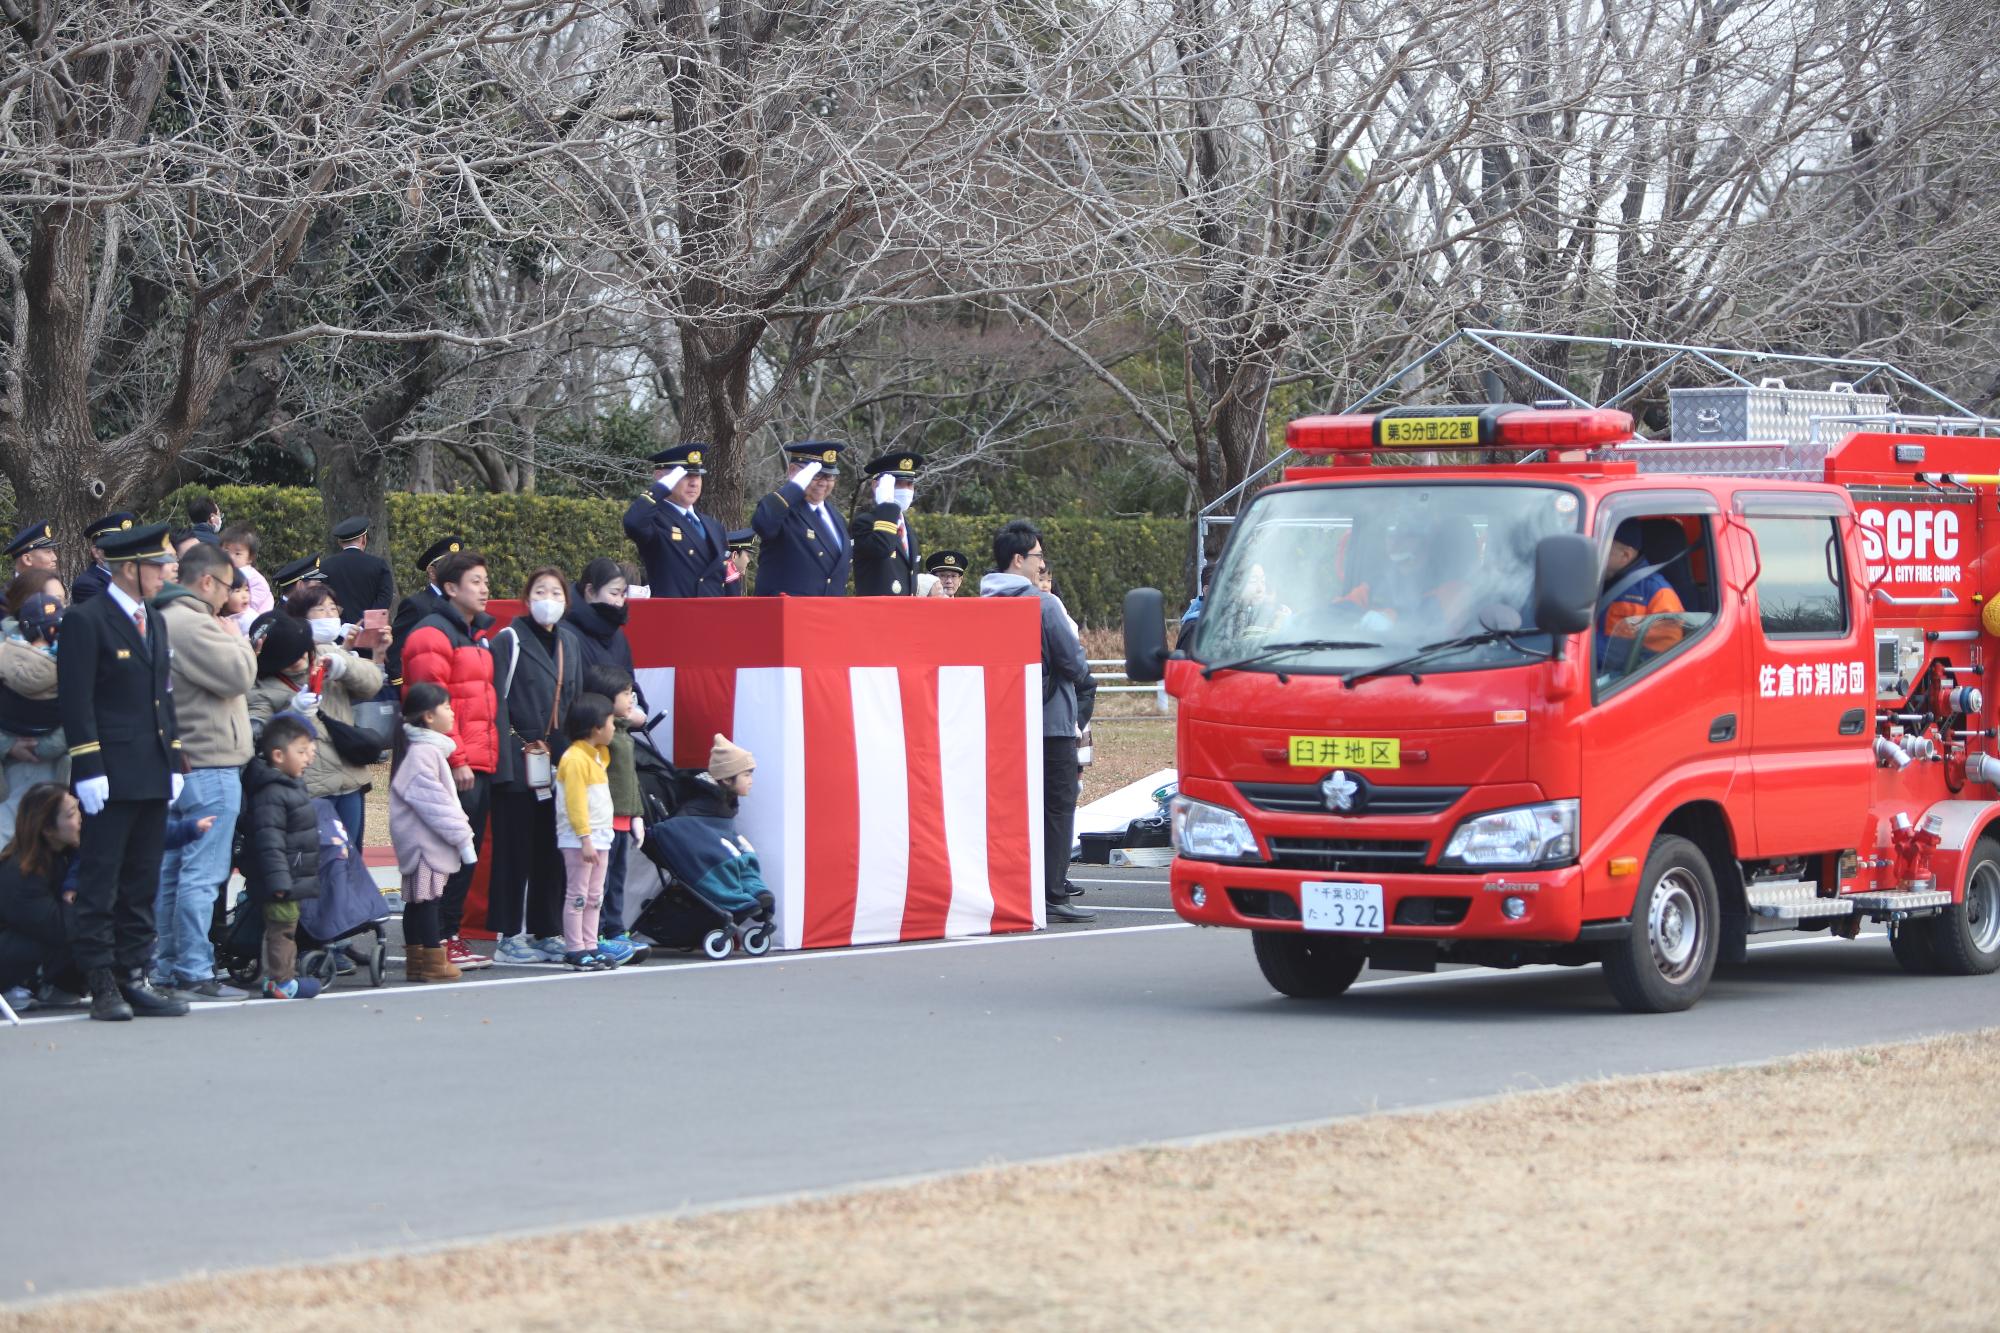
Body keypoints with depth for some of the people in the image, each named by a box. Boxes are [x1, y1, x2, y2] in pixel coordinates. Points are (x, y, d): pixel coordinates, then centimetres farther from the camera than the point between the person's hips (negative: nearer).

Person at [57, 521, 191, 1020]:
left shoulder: (155, 624, 17)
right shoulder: (85, 621, -7)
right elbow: (76, 701, -12)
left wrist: (173, 762, 15)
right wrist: (88, 769, -17)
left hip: (153, 776, 8)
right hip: (110, 779, -8)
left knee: (142, 885, 9)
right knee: (100, 885, -4)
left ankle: (134, 977, 13)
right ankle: (102, 983, -2)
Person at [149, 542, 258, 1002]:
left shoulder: (166, 620, 17)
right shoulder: (194, 624, -16)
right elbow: (239, 674, -18)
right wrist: (237, 639, -2)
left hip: (178, 766, 11)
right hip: (209, 766, -11)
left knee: (172, 873, 12)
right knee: (202, 875, -8)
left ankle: (166, 969, 16)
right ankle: (194, 973, -8)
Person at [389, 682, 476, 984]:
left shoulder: (430, 749, 18)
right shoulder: (423, 752, -16)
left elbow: (442, 798, 22)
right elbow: (433, 801, -19)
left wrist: (461, 833, 16)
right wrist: (462, 837, -16)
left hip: (420, 842, 10)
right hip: (425, 840, -10)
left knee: (417, 900, 11)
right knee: (427, 898, -8)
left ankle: (416, 960, 15)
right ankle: (433, 961, -7)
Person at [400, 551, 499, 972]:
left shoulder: (474, 635, 22)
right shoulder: (432, 635, -8)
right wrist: (455, 761, -19)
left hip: (478, 767, 10)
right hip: (453, 771, -10)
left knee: (466, 855, 11)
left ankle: (451, 936, 16)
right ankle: (439, 941, -7)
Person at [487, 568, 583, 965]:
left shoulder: (570, 642, 14)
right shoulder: (509, 641, -6)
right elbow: (496, 703, -10)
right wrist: (507, 755, -17)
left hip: (558, 764, 6)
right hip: (519, 764, -6)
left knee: (552, 851, 8)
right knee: (515, 850, -3)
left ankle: (546, 933, 16)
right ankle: (508, 937, 1)